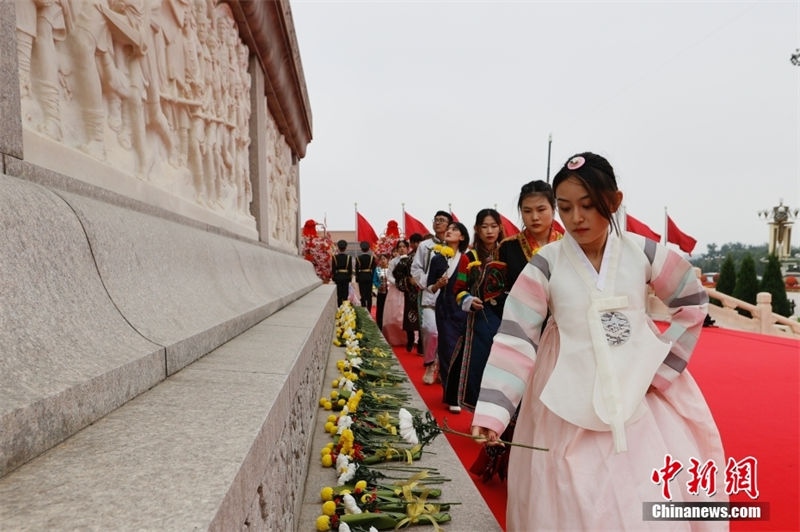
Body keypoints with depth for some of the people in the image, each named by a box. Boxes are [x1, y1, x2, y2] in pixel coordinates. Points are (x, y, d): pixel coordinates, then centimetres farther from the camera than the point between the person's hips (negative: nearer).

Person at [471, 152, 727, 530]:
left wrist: (662, 367, -2)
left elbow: (693, 301, 6)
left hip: (640, 393, 2)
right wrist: (491, 411, -24)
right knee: (573, 502, 7)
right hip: (571, 403, -1)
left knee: (655, 497, 11)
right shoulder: (545, 265, -12)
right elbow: (515, 339, -15)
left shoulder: (643, 253, -7)